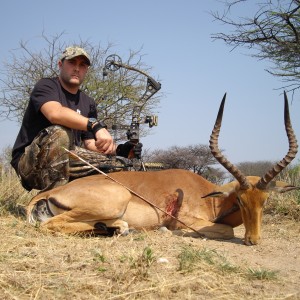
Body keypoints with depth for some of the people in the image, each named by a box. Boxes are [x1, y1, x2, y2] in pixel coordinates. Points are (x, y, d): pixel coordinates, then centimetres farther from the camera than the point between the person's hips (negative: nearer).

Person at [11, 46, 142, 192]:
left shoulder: (89, 103, 13)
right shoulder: (46, 86, -6)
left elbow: (90, 143, 9)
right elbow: (55, 113, -30)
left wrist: (118, 150, -11)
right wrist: (95, 125, -42)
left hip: (66, 161, 6)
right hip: (29, 161, -6)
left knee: (116, 165, -7)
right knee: (60, 133, -35)